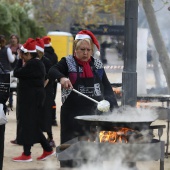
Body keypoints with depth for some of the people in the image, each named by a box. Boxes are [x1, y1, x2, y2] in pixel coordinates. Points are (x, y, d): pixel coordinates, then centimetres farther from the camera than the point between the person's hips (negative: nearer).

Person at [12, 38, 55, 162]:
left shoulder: (32, 64, -20)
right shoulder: (38, 63, 13)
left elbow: (17, 73, -16)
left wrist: (20, 60, -5)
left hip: (30, 98, -10)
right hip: (33, 97, 10)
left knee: (27, 124, -4)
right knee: (34, 125, 15)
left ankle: (27, 154, 1)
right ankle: (47, 149, 18)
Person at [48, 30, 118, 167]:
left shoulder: (97, 64, 12)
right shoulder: (68, 62, 0)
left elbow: (107, 87, 15)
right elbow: (52, 71, -17)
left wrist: (114, 106, 7)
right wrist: (61, 78, -39)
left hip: (94, 113, 3)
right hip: (72, 113, -3)